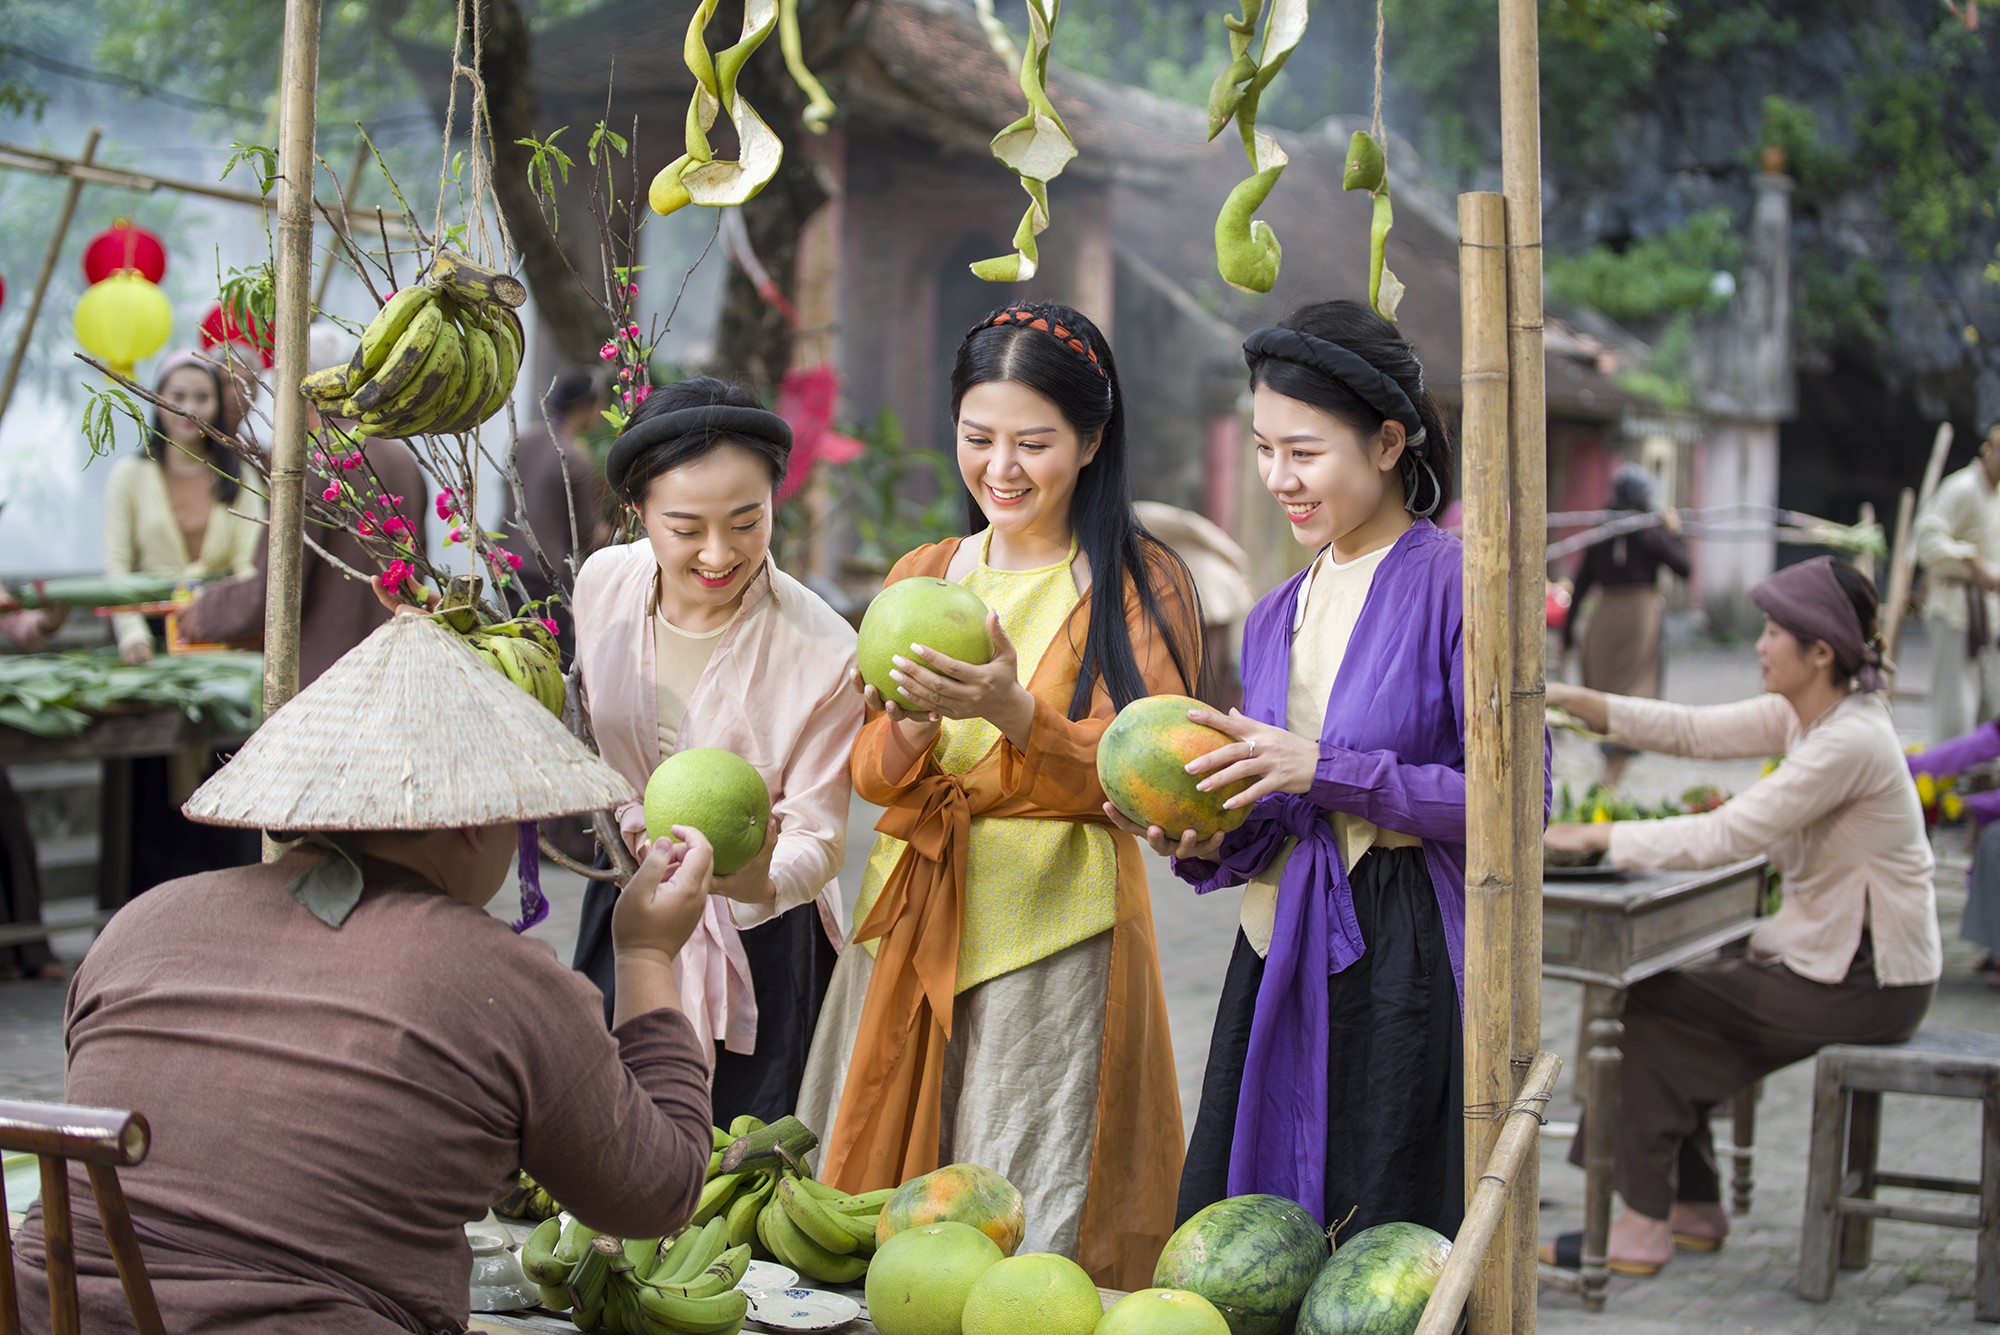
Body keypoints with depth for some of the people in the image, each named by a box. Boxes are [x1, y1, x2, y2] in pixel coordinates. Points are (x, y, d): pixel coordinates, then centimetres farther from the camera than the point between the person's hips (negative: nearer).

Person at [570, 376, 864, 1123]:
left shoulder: (823, 650, -24)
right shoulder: (603, 583, -10)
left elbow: (818, 836, -20)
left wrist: (764, 878, -39)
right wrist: (633, 828, 6)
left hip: (759, 943, -4)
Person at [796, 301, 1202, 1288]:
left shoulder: (1142, 584, -1)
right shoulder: (921, 576, 12)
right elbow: (870, 777, 7)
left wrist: (1014, 714, -25)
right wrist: (911, 727, -16)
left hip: (1058, 921, -4)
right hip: (912, 919, 4)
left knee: (1033, 1237, -2)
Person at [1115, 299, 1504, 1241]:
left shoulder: (1452, 583, -6)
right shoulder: (1275, 617, 15)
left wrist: (1326, 770, -17)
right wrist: (1210, 844, -4)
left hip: (1404, 958, -6)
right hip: (1278, 959, 6)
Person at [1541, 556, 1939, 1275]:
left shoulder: (1849, 742, -24)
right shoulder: (1804, 714, 4)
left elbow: (1726, 837, -26)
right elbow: (1694, 731, 6)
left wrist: (1598, 835, -19)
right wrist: (1571, 699, -5)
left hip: (1863, 985, -9)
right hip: (1828, 957, 9)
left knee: (1646, 1005, -5)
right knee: (1664, 1004, 13)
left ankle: (1643, 1226, 2)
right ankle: (1695, 1207, 22)